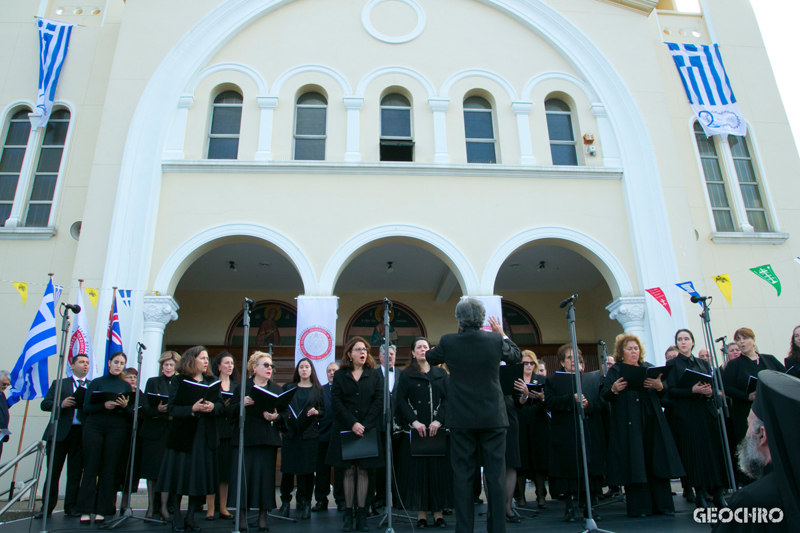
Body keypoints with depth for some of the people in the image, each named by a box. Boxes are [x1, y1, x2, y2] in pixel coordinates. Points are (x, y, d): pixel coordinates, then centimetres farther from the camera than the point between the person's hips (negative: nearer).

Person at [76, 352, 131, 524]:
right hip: (94, 426, -1)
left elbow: (131, 413, 9)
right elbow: (86, 408, 1)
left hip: (116, 428, 1)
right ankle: (85, 510, 3)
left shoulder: (126, 386, 12)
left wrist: (125, 406, -13)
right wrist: (104, 405, -16)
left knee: (108, 469, 0)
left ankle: (102, 510, 5)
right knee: (90, 468, -2)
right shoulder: (96, 383, 8)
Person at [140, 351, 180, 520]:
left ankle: (164, 506, 5)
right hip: (154, 431, 0)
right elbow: (145, 407, -1)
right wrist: (157, 409, -21)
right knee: (152, 469, 4)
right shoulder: (153, 382, 7)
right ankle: (151, 506, 13)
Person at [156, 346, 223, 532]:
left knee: (201, 477, 6)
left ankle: (190, 517, 19)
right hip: (183, 435, -3)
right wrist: (192, 409, -25)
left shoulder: (211, 381, 10)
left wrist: (212, 407, -18)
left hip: (205, 436, 3)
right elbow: (171, 408, -11)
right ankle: (177, 518, 16)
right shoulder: (178, 381, -1)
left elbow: (221, 405, 4)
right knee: (179, 475, 3)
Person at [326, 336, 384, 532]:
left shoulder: (374, 374, 8)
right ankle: (348, 515, 9)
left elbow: (379, 401, 0)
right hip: (345, 430, 0)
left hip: (368, 430, 0)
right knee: (349, 471, 2)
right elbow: (336, 403, -2)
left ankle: (362, 515, 8)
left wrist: (364, 425, -12)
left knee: (363, 471, 2)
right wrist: (352, 424, -13)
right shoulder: (339, 375, 6)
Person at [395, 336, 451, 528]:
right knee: (417, 470, -1)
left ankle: (438, 513, 8)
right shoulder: (406, 375, 8)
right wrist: (414, 422, -15)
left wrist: (438, 420, -13)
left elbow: (448, 399, 2)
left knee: (438, 469, 2)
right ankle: (421, 514, 5)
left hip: (438, 428, 1)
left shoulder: (441, 374, 11)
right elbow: (401, 401, -2)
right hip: (414, 430, -1)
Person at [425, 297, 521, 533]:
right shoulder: (495, 340, -6)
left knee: (463, 476, 7)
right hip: (493, 417, 0)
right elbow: (515, 356, 15)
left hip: (462, 419, 0)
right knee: (496, 474, 7)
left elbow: (430, 357, 13)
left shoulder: (448, 342, -8)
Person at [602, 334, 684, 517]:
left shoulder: (648, 368, 16)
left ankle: (662, 504, 14)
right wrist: (614, 389, -26)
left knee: (656, 460, 4)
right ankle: (638, 507, 5)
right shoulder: (615, 371, 5)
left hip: (651, 421, 3)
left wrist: (659, 386, -17)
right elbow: (604, 395, -4)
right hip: (628, 425, -3)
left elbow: (664, 391, 6)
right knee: (634, 464, -3)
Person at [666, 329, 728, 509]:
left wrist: (710, 391, -10)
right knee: (694, 452, -3)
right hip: (687, 414, -3)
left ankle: (717, 492, 8)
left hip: (707, 411, 4)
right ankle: (699, 492, 4)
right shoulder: (672, 364, 3)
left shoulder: (703, 363, 16)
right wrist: (693, 390, -19)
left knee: (714, 450, 1)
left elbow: (714, 385, 13)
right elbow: (671, 390, -5)